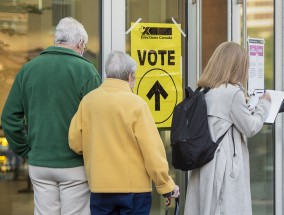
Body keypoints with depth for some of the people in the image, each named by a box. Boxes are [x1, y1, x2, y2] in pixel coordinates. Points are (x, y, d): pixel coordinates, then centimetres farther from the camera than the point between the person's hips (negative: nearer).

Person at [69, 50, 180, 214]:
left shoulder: (88, 101, -1)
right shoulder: (136, 103, -11)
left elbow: (75, 141, 2)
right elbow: (152, 149, -13)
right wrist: (166, 185, -4)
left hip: (100, 188, 3)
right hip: (134, 187, -3)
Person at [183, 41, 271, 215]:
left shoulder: (204, 92, 10)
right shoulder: (233, 92, -12)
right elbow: (251, 128, -4)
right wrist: (264, 104, 10)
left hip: (205, 167, 8)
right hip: (226, 169, -8)